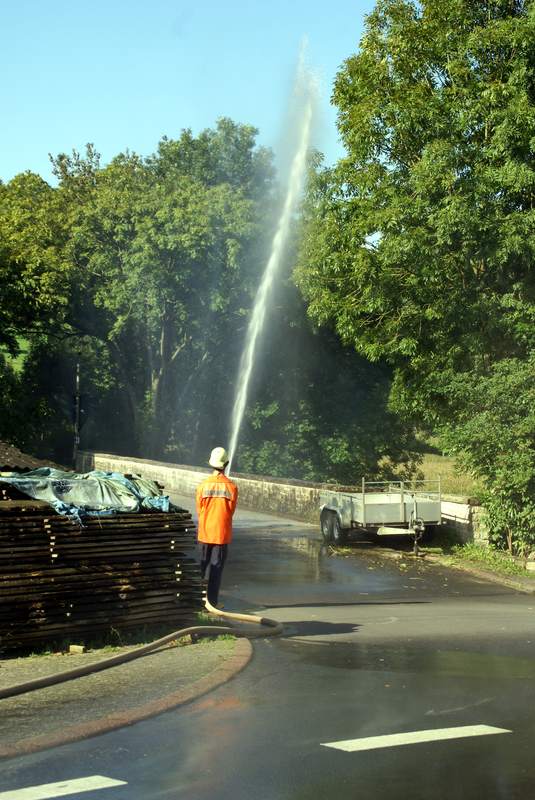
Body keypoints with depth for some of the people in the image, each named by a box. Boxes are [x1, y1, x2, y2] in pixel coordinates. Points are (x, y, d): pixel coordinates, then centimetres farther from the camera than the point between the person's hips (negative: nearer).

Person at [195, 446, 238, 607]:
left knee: (202, 567, 14)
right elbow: (231, 511, 0)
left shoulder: (203, 485, -7)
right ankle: (212, 601, 3)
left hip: (204, 533, 1)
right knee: (216, 568, 4)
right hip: (222, 534, -1)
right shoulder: (231, 487, -9)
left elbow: (199, 511, 2)